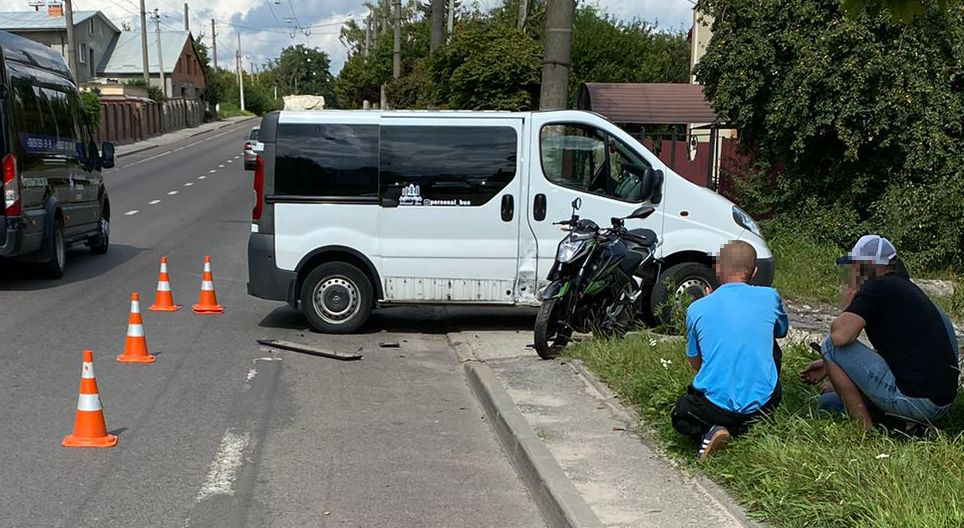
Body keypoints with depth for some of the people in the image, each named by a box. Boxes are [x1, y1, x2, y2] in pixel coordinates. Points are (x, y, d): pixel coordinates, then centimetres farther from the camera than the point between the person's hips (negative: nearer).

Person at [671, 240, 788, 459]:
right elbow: (782, 332, 21)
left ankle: (708, 431, -4)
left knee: (681, 416, 33)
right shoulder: (769, 297, -1)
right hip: (764, 404, 1)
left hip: (714, 406, -1)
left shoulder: (697, 309, -2)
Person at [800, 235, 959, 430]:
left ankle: (865, 430, -5)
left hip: (914, 398, -10)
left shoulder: (877, 287, -11)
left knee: (831, 346, -4)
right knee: (828, 402, 18)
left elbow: (840, 336, -23)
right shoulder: (906, 287, 19)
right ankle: (911, 424, 9)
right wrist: (830, 366, 28)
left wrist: (846, 306, 0)